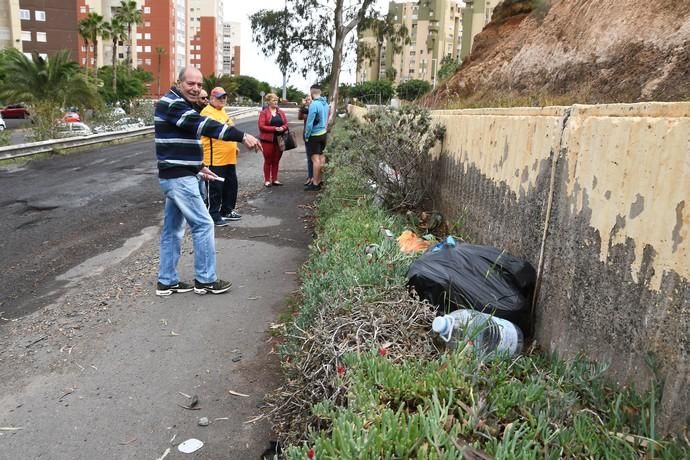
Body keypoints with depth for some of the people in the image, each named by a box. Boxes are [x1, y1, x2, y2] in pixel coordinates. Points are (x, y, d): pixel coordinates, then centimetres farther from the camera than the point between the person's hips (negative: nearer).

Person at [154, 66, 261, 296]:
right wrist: (242, 136, -36)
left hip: (176, 175, 11)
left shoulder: (179, 105, 18)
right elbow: (203, 125, -29)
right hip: (179, 177, -11)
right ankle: (205, 280, 5)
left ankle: (167, 281, 21)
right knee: (203, 224, -5)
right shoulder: (172, 103, -15)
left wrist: (199, 166, 20)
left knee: (173, 229, 13)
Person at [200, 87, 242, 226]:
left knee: (231, 185, 15)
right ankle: (214, 215, 6)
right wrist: (226, 125, -38)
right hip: (216, 158, -9)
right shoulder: (207, 112, -10)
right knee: (216, 187, -3)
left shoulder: (222, 110, 20)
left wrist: (234, 146, 27)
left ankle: (227, 211, 28)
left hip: (229, 157, 9)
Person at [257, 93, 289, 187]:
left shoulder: (281, 112, 10)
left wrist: (282, 128, -14)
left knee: (276, 161, 9)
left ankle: (274, 179, 17)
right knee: (268, 161, 3)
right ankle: (267, 180, 10)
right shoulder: (264, 113, -5)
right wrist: (275, 128, -19)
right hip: (268, 140, -4)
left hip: (279, 140, 4)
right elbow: (261, 126, -12)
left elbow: (286, 124, 9)